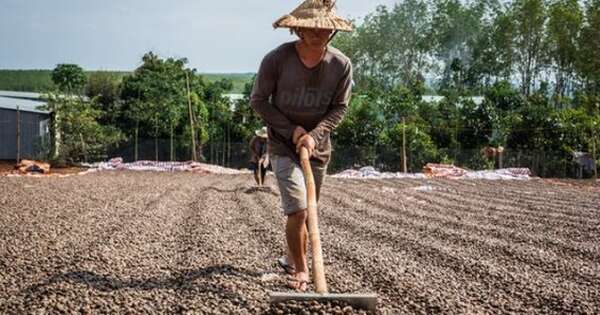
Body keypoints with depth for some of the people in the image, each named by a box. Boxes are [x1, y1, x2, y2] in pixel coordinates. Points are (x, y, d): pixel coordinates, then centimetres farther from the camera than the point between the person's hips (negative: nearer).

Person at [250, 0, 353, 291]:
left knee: (307, 212, 15)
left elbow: (339, 108, -5)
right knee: (297, 210, -15)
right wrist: (291, 129, -16)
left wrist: (314, 135, -20)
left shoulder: (341, 65, -12)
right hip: (283, 147, -3)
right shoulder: (277, 59, -18)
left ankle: (291, 259, 37)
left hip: (318, 149, 4)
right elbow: (258, 100, -8)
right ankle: (301, 269, 0)